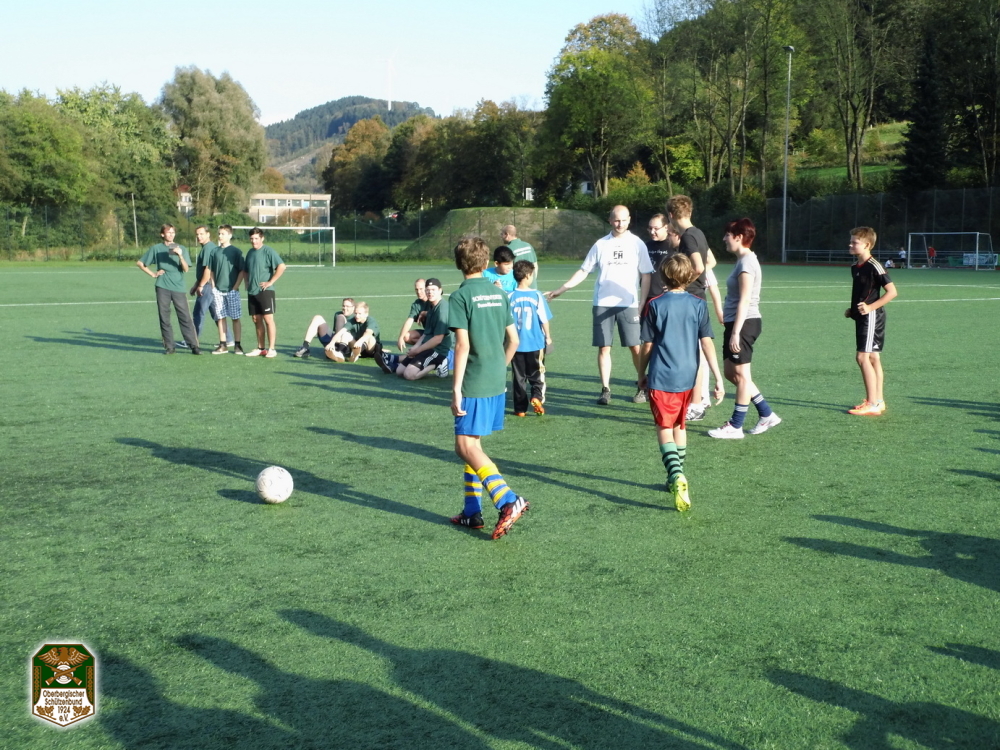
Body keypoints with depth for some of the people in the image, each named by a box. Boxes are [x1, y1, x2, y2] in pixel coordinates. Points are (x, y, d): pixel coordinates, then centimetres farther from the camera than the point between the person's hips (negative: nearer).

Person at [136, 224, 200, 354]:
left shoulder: (181, 248, 8)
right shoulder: (156, 249, 9)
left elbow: (186, 269, -2)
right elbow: (140, 263, 15)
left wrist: (180, 255, -18)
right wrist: (153, 274, 6)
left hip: (178, 288, -1)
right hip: (162, 288, 1)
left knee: (185, 318, -7)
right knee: (164, 318, 2)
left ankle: (193, 346, -7)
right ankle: (169, 346, 9)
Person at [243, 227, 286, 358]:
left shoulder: (268, 251, -8)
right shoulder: (250, 252, 15)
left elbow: (281, 266, -18)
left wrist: (270, 282, -16)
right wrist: (247, 283, 13)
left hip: (265, 291, -7)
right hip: (252, 291, 7)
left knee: (268, 319, -8)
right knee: (256, 320, 9)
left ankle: (271, 349, -5)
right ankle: (261, 348, 16)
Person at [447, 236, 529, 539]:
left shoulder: (461, 296, -10)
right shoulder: (499, 293, 10)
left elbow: (462, 345, -16)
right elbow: (513, 340, 12)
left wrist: (456, 389, -13)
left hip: (474, 385, -7)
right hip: (497, 383, 7)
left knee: (466, 446, -6)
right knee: (472, 444, 15)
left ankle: (508, 501, -18)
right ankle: (472, 512, 18)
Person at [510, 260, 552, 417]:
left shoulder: (510, 297, -6)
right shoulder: (537, 295, -9)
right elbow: (544, 319, -4)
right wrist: (548, 337, 10)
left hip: (516, 344, 1)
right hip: (535, 344, -1)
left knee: (519, 377, 10)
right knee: (537, 375, 11)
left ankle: (520, 408, 13)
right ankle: (537, 396, -12)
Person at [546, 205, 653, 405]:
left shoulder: (637, 244, 1)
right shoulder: (601, 244, 6)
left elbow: (646, 276, 2)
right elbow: (583, 271, 10)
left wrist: (643, 304, -6)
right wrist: (561, 289, 5)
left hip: (628, 304, -1)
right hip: (602, 304, 2)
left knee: (635, 347, 0)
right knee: (604, 348, 1)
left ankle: (642, 387, 15)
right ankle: (605, 390, 9)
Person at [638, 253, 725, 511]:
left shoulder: (654, 305, -6)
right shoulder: (698, 305, -1)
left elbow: (647, 345, -1)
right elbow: (707, 343, -5)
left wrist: (642, 374, 13)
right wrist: (718, 379, -2)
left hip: (661, 378, -3)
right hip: (687, 377, 3)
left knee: (665, 429, -1)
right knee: (679, 426, 19)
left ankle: (677, 476, -23)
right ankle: (677, 480, 28)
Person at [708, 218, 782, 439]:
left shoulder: (746, 261, -14)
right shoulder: (744, 260, 16)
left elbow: (744, 300, -20)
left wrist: (735, 332, -22)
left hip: (744, 323, -10)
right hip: (736, 323, 10)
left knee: (740, 374, -2)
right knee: (731, 373, 13)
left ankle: (735, 426, 6)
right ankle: (767, 414, 20)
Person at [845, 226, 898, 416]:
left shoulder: (874, 266, -15)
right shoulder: (855, 268, 12)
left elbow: (892, 292, -17)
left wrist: (871, 307, -22)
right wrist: (852, 309, 13)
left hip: (871, 317, -9)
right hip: (862, 317, 9)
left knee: (863, 357, -12)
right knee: (873, 358, 12)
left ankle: (872, 404, -10)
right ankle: (878, 401, 17)